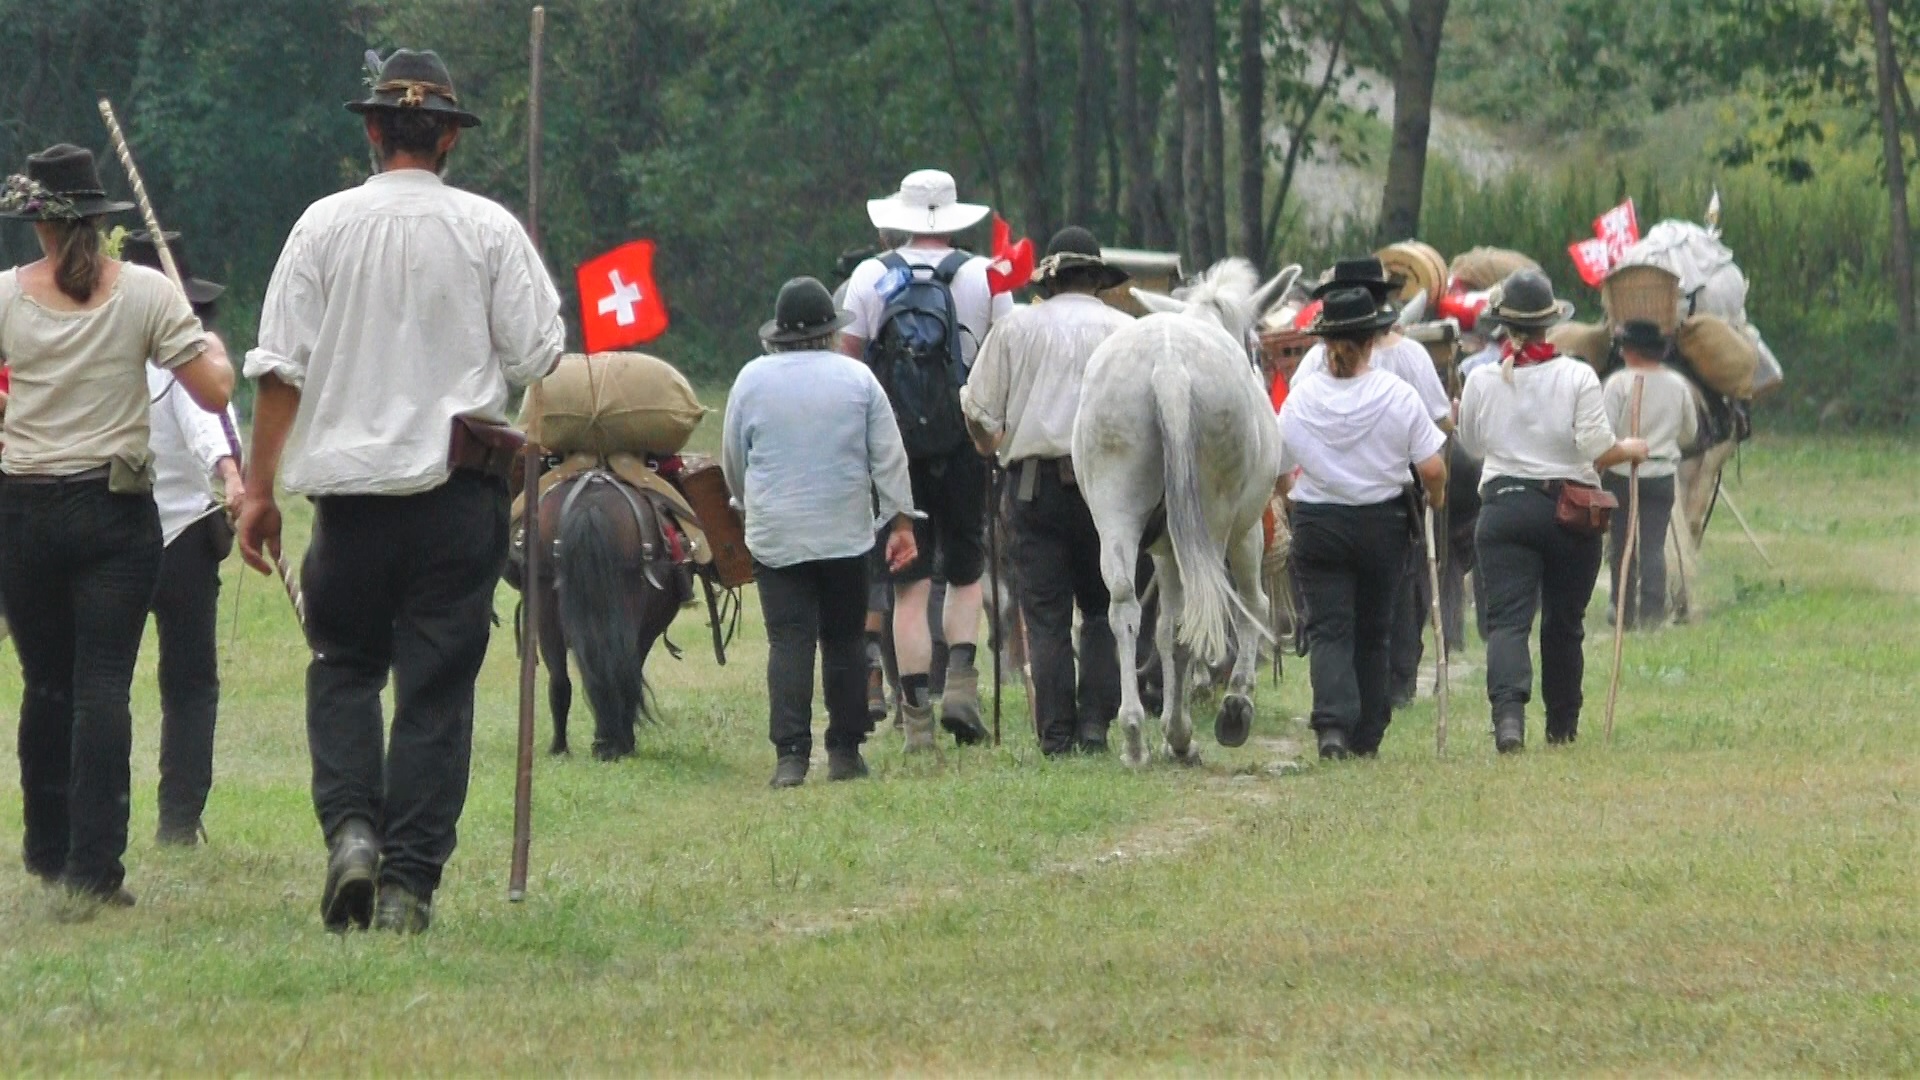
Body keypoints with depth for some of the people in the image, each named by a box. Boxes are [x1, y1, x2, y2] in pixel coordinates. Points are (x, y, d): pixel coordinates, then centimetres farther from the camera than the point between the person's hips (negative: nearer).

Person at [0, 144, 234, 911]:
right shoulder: (146, 294, -4)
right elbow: (214, 392, -6)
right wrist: (214, 350, 15)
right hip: (116, 510, -1)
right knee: (103, 686, -4)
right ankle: (94, 865, -13)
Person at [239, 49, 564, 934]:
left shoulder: (324, 226, 1)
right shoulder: (488, 231, -2)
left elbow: (280, 366, -1)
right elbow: (540, 358, -3)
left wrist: (259, 487, 3)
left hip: (348, 483, 1)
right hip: (459, 484, -1)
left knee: (343, 668, 15)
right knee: (437, 686, 2)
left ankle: (350, 827, -6)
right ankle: (408, 882, -2)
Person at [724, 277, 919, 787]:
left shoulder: (752, 379, 1)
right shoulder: (857, 378, 0)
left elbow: (732, 461, 11)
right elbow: (889, 456, 0)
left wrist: (752, 507, 28)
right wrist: (900, 520, 5)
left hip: (775, 535, 0)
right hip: (846, 533, 1)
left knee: (789, 644, -4)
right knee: (845, 641, 10)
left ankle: (790, 755, -13)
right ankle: (845, 751, 11)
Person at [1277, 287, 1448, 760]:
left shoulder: (1301, 399, -6)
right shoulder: (1399, 396, -9)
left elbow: (1279, 472, 4)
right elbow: (1432, 470, -9)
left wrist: (1298, 489, 27)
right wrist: (1436, 500, 14)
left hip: (1317, 525, -1)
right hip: (1382, 523, 1)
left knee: (1328, 628, -1)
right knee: (1372, 631, 14)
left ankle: (1333, 724, -22)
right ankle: (1366, 735, 18)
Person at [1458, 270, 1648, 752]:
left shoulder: (1482, 380, 1)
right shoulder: (1577, 377, -5)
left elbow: (1472, 445, 16)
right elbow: (1598, 449, -11)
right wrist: (1632, 450, 9)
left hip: (1504, 507, 0)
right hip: (1569, 509, 0)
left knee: (1507, 620, -8)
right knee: (1564, 623, 14)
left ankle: (1508, 710, -32)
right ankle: (1563, 726, 23)